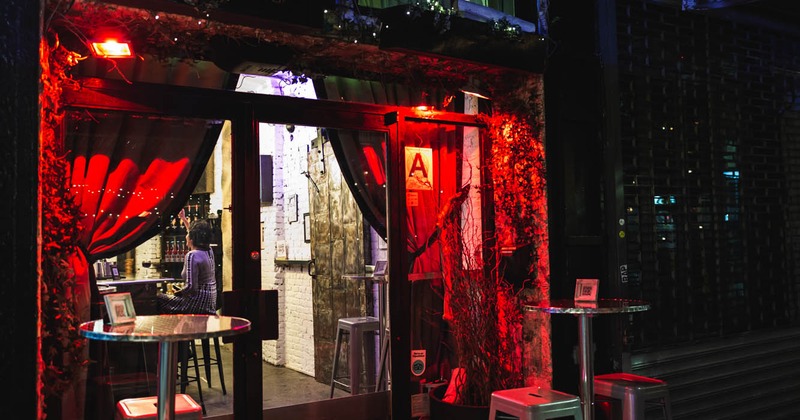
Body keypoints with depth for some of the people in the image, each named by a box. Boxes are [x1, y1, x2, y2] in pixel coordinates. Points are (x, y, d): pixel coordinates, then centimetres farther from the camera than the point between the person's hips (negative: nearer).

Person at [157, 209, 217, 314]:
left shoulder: (192, 255, -19)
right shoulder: (208, 251, 6)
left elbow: (191, 287, -24)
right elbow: (196, 235, 29)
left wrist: (178, 292, -5)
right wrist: (184, 219, 37)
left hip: (198, 304, -9)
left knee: (158, 299, -2)